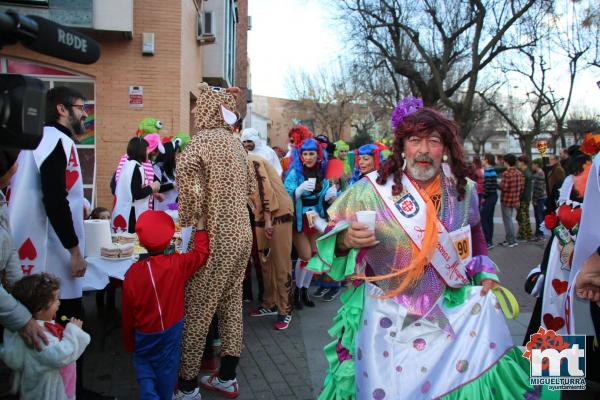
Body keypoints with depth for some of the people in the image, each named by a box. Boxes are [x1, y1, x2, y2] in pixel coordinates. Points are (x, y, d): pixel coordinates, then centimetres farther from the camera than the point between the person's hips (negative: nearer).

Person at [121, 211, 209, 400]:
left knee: (143, 364, 20)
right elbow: (201, 253, -8)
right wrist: (200, 227, 1)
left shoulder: (133, 272, -13)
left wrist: (128, 343, 10)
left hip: (144, 335, 1)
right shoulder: (177, 264, -20)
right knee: (167, 369, 16)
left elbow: (127, 313, -4)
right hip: (171, 331, -1)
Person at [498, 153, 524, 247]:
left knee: (507, 220, 2)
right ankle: (510, 239, 25)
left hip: (506, 200, -8)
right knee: (509, 219, 19)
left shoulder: (506, 173, -20)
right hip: (515, 200, 8)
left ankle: (512, 241, 7)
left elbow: (504, 187, -23)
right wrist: (518, 197, 16)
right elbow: (522, 187, 8)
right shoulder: (519, 173, 4)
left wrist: (498, 185, -4)